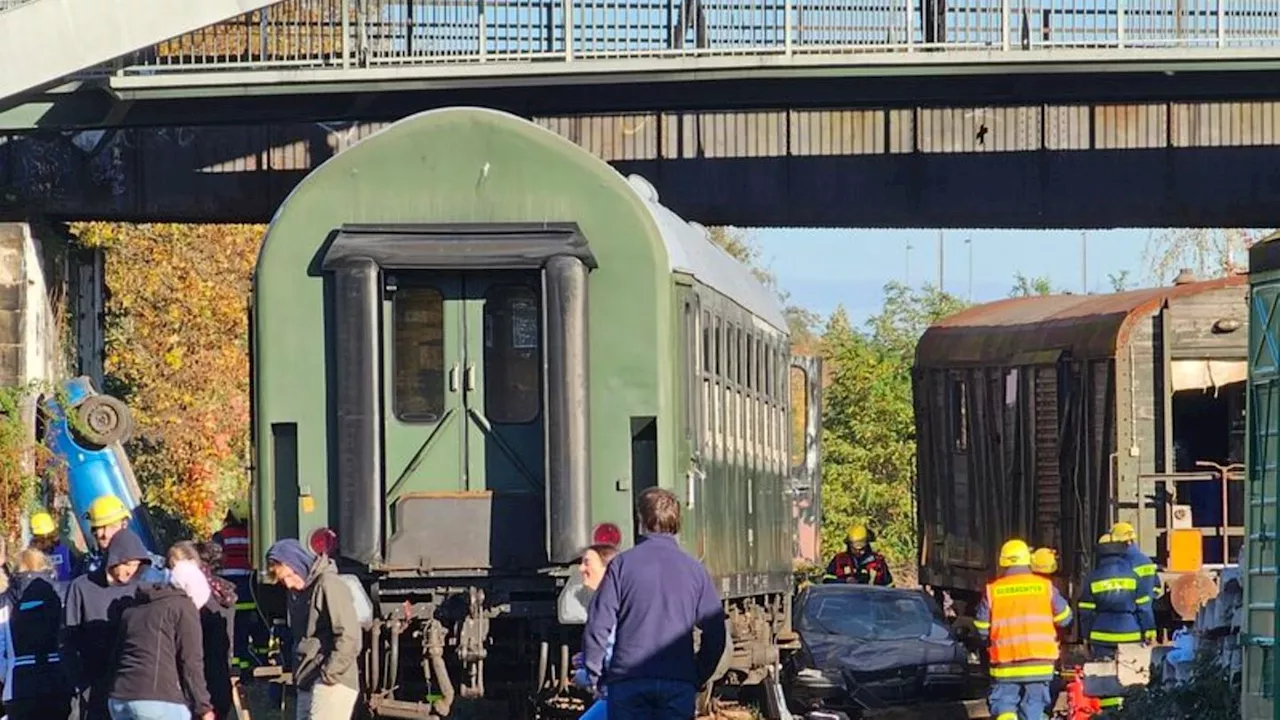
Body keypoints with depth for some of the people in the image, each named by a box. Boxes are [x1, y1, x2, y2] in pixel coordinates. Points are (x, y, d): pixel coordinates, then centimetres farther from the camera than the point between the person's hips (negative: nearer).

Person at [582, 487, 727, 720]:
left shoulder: (622, 564, 0)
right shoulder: (694, 570, 6)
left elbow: (597, 625, -4)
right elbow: (715, 633, 7)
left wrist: (594, 675, 8)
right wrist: (698, 678, 17)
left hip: (628, 681, -1)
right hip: (679, 682, 1)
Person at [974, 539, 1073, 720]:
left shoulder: (992, 591, -2)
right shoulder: (1045, 586, 0)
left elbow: (981, 629, 1)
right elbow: (1064, 618, 10)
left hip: (1005, 665, -1)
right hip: (1039, 663, 1)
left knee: (1003, 704, 8)